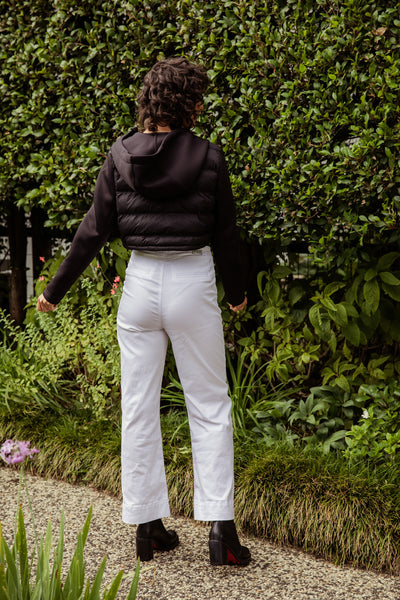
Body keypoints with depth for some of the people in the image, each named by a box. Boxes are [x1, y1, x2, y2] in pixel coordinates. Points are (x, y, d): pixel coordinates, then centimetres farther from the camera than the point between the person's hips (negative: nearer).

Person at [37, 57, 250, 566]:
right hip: (193, 282, -2)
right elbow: (225, 235, 0)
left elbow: (93, 232, -2)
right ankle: (220, 529, 2)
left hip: (141, 282, 2)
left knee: (138, 407, 11)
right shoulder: (208, 158, -7)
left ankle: (147, 525, 16)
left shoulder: (121, 156, -3)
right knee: (210, 406, 7)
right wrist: (236, 293, 17)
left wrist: (56, 290, 9)